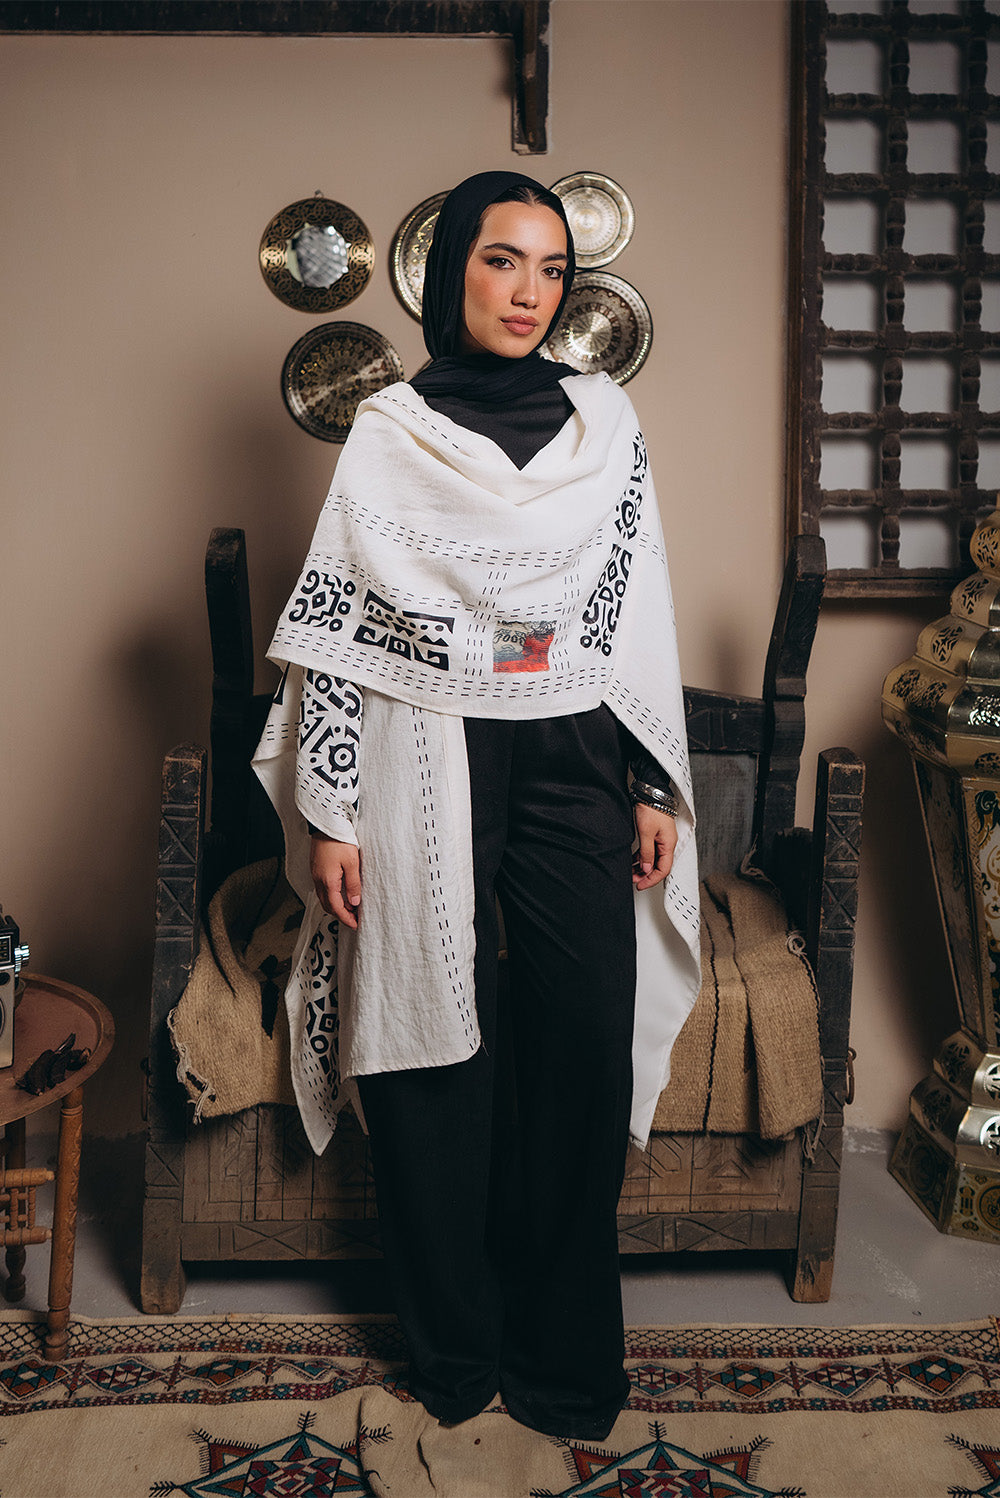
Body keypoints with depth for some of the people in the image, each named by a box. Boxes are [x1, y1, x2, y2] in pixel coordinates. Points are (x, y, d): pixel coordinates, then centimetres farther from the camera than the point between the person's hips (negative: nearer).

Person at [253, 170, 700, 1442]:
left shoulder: (605, 421, 10)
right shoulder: (388, 431, 3)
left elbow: (642, 613, 10)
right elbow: (332, 630, 0)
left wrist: (659, 787, 6)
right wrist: (332, 814, -5)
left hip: (573, 765, 2)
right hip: (426, 769, -2)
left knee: (583, 1047, -1)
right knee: (435, 1049, 2)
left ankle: (562, 1356, 18)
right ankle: (455, 1350, 21)